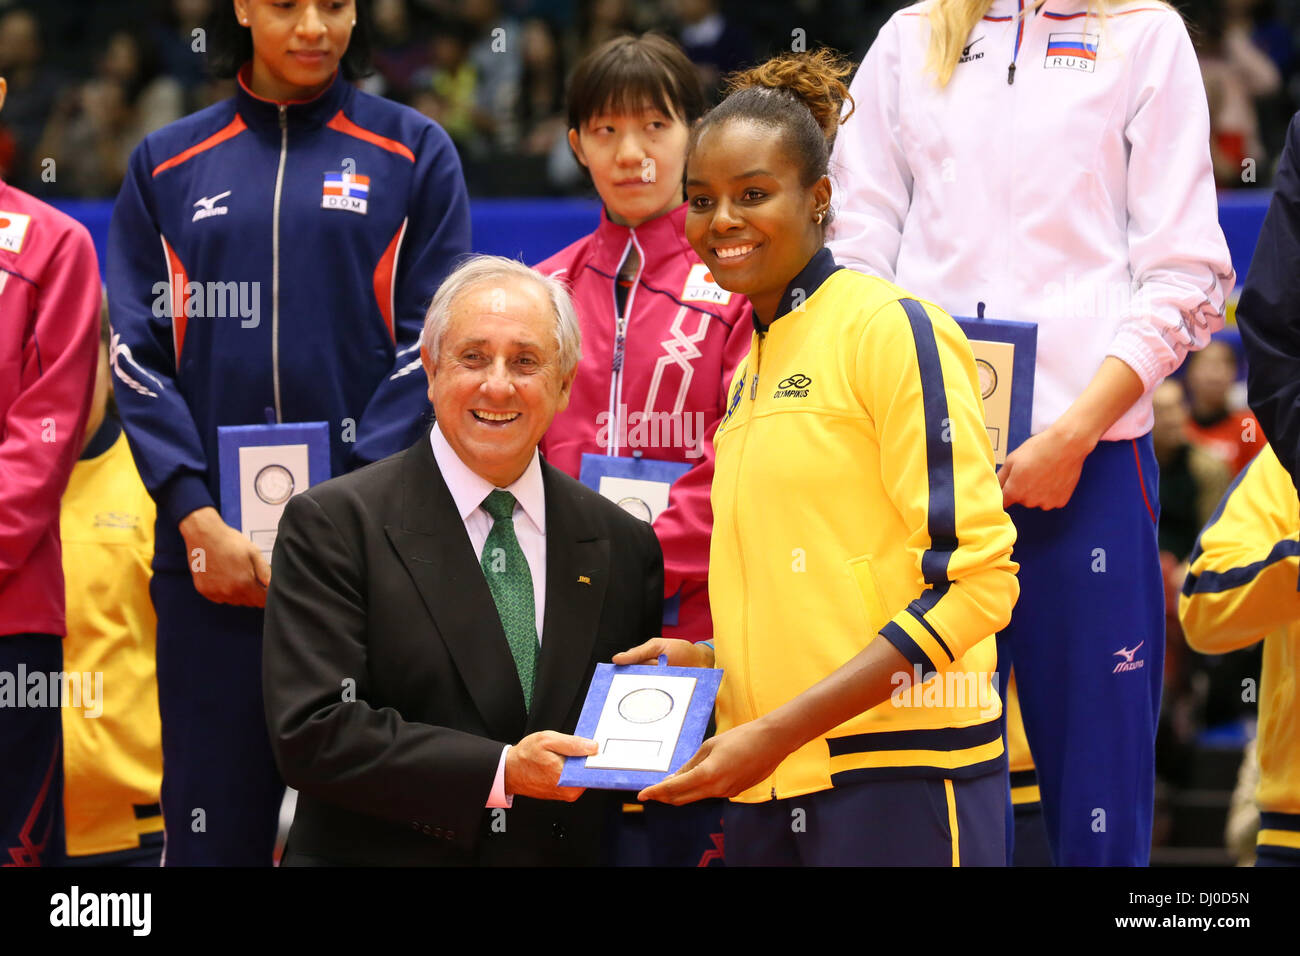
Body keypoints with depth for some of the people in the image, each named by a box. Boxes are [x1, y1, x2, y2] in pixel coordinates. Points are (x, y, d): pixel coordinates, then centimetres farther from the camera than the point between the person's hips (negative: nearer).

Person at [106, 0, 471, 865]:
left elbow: (430, 345, 1)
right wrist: (197, 518, -8)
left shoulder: (414, 153, 8)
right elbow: (139, 354, 6)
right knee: (214, 817, 1)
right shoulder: (166, 167, 13)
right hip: (210, 550, 1)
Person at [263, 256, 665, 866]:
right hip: (381, 854, -3)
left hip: (565, 857, 3)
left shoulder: (624, 546, 10)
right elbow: (311, 734, -9)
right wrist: (500, 772, -14)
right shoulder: (333, 524, -1)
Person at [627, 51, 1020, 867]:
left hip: (900, 777, -7)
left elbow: (973, 576, -13)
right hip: (769, 788, 7)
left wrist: (779, 730, -17)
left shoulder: (892, 327, -6)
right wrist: (708, 662, 5)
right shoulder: (753, 366, 16)